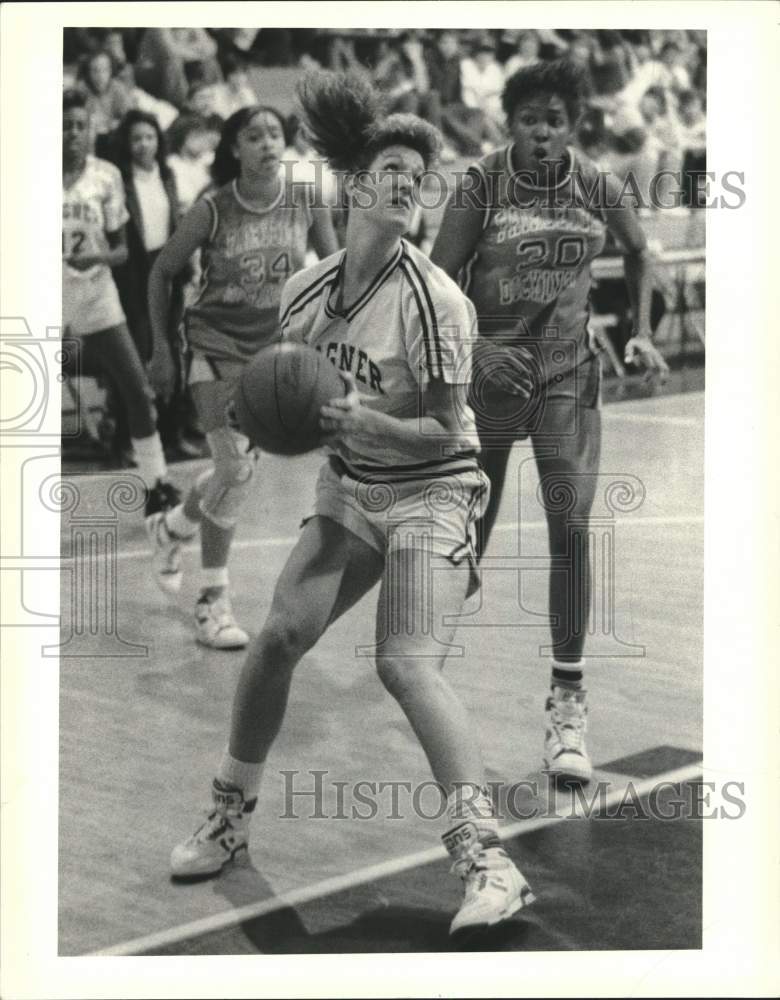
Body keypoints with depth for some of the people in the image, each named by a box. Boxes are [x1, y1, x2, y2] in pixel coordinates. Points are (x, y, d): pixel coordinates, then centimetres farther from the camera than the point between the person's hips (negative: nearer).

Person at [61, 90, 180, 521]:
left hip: (97, 297, 1)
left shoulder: (105, 175, -2)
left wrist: (97, 256, -19)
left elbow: (121, 249, 2)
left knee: (138, 392, -1)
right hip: (52, 300, -1)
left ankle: (156, 487, 12)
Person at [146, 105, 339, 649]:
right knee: (236, 471, -13)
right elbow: (163, 272, 0)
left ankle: (174, 526, 40)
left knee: (237, 469, 8)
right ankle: (214, 599, 5)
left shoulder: (306, 201, -6)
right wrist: (162, 349, 1)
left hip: (277, 346, 3)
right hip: (217, 344, -3)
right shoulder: (212, 210, -13)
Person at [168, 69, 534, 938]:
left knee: (406, 664, -21)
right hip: (348, 490, 6)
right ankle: (229, 818, 16)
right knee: (280, 632, -4)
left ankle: (486, 859, -20)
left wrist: (356, 419, -29)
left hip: (429, 493, -5)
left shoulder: (435, 302, -17)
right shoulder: (306, 291, 1)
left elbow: (442, 431, -16)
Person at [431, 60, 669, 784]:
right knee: (470, 529, 8)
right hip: (492, 368, -1)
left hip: (568, 374, 1)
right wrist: (477, 347, -24)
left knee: (572, 528, -12)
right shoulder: (480, 185, -9)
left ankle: (568, 700, -4)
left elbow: (638, 252, 19)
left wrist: (642, 332, 11)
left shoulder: (594, 184, 0)